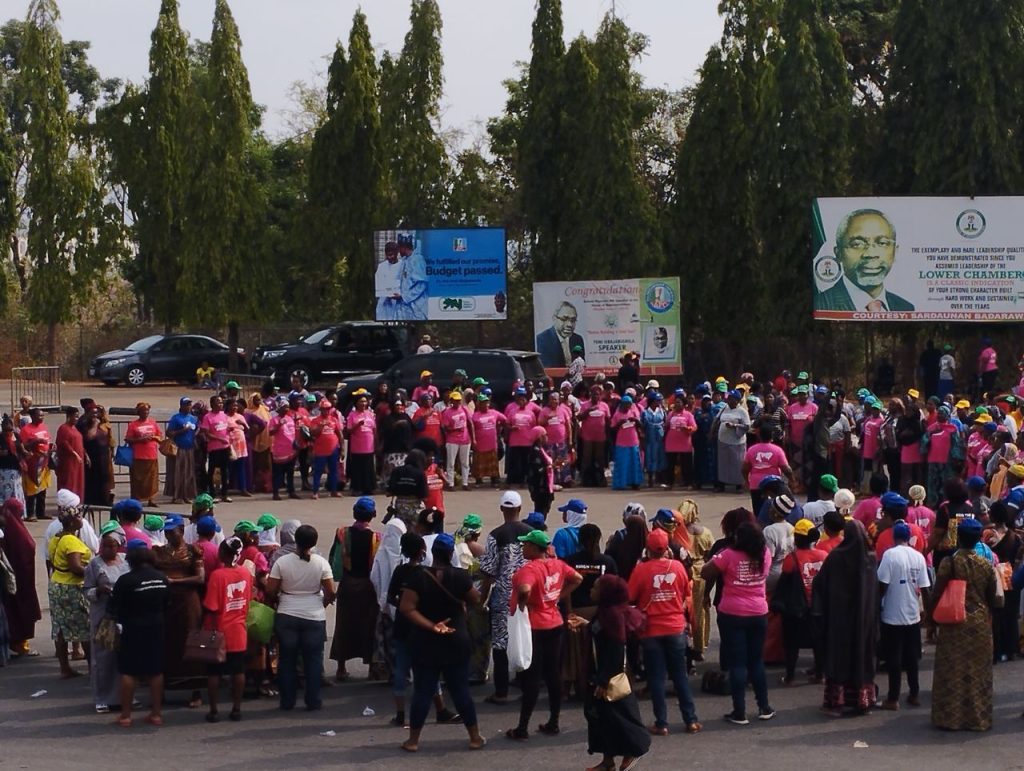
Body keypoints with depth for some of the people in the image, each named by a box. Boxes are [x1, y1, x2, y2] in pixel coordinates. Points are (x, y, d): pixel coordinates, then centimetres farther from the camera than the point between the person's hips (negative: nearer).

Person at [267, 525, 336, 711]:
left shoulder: (282, 562, -8)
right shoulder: (321, 563, -7)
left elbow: (270, 591, -7)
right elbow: (330, 592, -6)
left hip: (286, 617, 0)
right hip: (314, 617, 0)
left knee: (287, 660, 10)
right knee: (313, 660, 9)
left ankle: (287, 701, 14)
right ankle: (313, 701, 10)